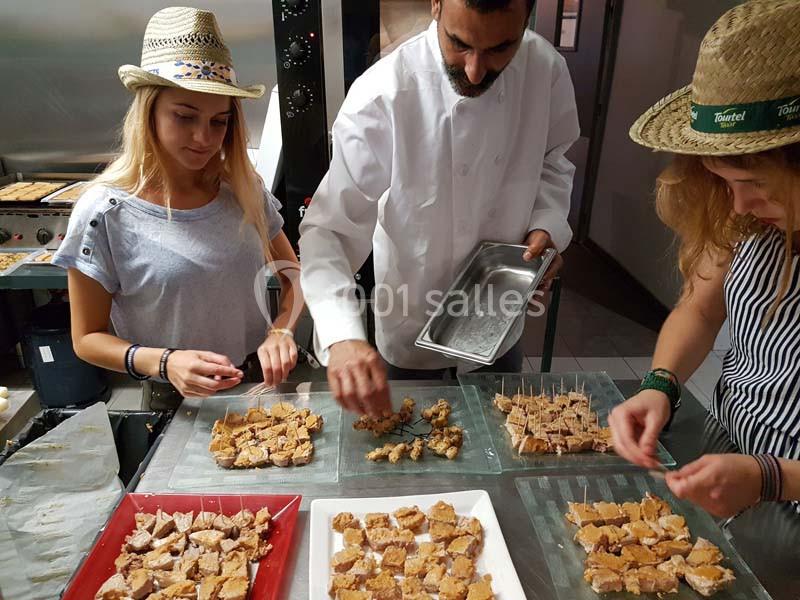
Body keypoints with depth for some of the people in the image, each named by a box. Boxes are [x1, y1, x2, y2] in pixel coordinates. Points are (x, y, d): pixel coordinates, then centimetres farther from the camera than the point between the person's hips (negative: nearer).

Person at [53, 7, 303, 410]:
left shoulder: (244, 188, -4)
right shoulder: (104, 213, -13)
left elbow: (294, 275, 5)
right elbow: (87, 338, -5)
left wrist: (281, 331, -14)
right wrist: (163, 362, -23)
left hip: (263, 382, 2)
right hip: (177, 404, -2)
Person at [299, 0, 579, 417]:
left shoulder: (546, 69, -14)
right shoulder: (381, 97, -28)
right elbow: (328, 229, -27)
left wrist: (546, 225, -13)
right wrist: (343, 336, -42)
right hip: (413, 331, -3)